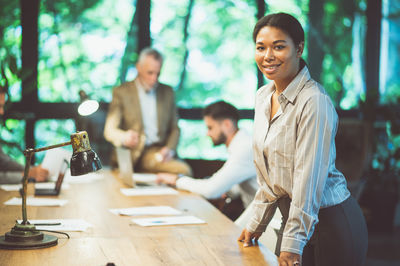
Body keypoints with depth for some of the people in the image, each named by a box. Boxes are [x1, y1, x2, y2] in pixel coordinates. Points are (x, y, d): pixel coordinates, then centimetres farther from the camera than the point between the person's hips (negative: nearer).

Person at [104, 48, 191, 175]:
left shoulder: (167, 92, 15)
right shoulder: (121, 92, 3)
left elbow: (175, 128, 18)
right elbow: (110, 130, -5)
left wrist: (169, 149, -4)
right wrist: (124, 137, -29)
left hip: (159, 152, 4)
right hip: (133, 154, -4)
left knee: (184, 170, -26)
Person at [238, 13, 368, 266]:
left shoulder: (314, 101, -19)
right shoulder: (263, 97, 6)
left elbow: (309, 178, -21)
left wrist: (292, 244, -21)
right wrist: (256, 224, 16)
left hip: (332, 224, -7)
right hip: (293, 219, 7)